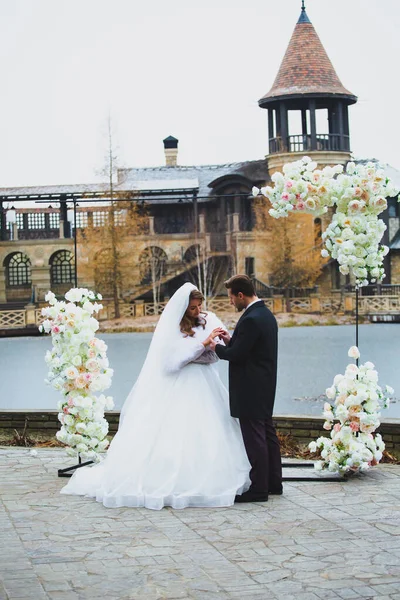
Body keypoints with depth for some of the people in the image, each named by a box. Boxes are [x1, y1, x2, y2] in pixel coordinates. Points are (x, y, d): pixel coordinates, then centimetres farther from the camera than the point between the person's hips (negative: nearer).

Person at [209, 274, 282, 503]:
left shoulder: (251, 319, -21)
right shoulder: (267, 314, 11)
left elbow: (236, 355, -19)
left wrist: (216, 347, -2)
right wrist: (231, 340, 8)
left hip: (251, 389, -10)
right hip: (265, 388, 10)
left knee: (254, 438, -4)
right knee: (268, 433, 16)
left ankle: (258, 488, 1)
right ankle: (273, 482, 25)